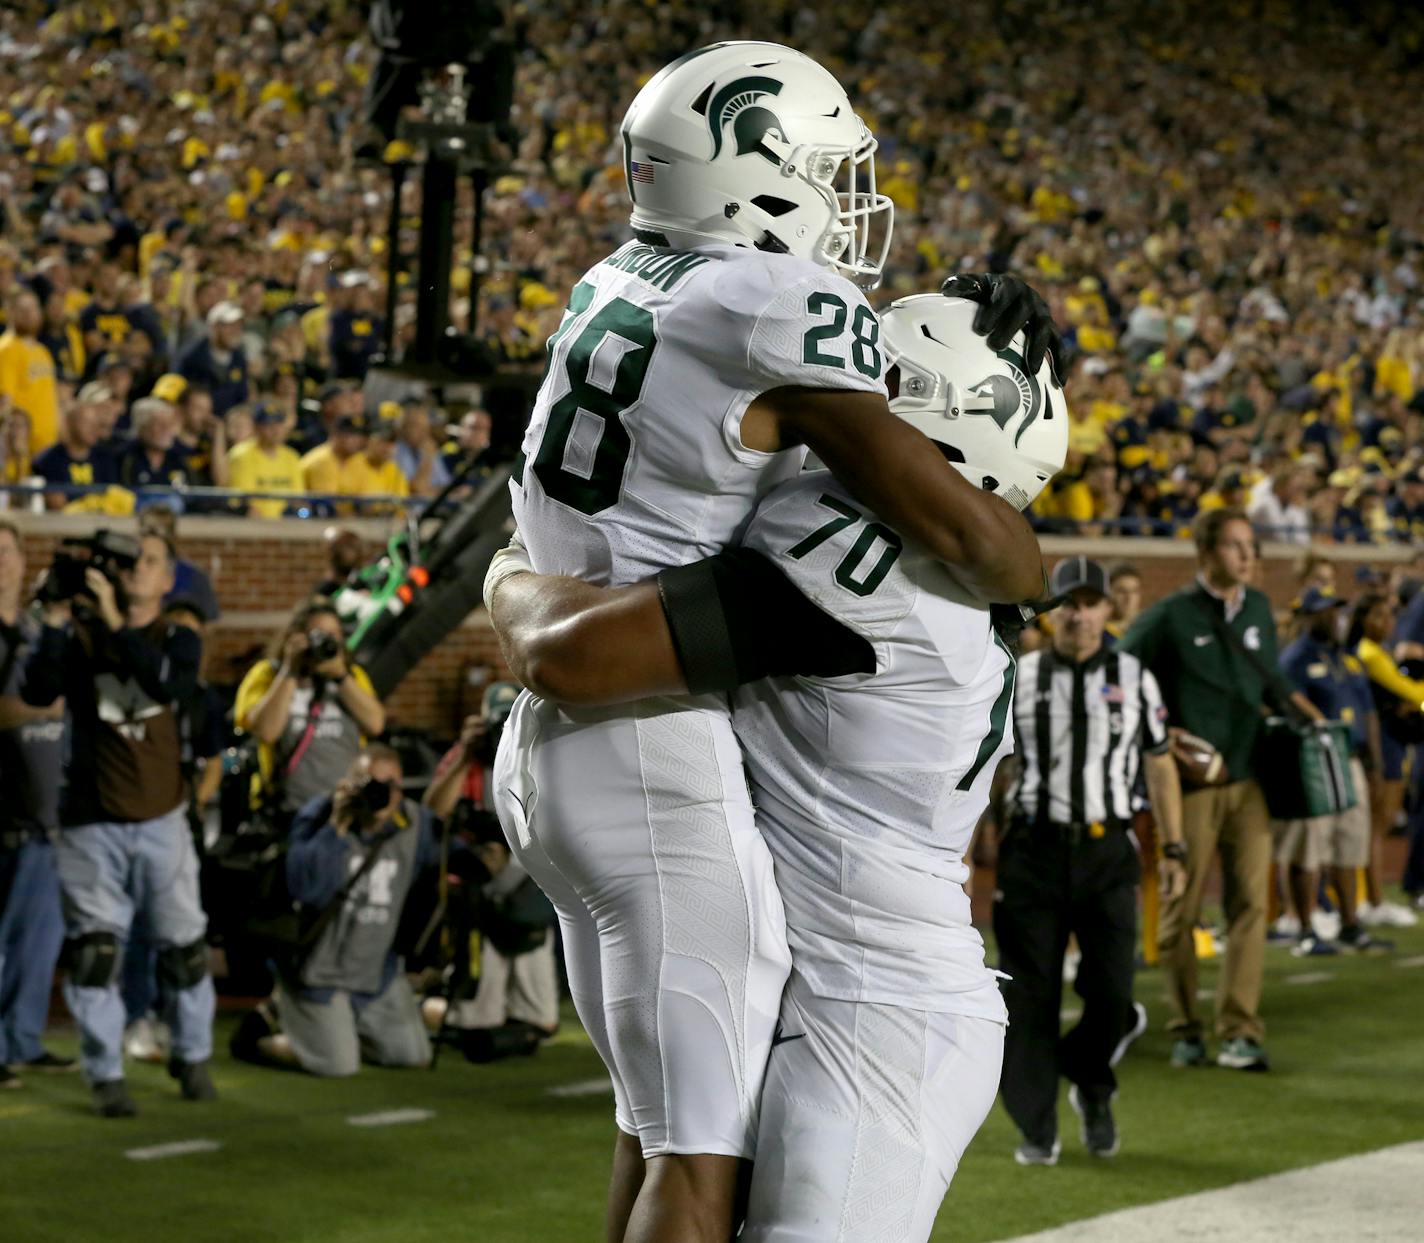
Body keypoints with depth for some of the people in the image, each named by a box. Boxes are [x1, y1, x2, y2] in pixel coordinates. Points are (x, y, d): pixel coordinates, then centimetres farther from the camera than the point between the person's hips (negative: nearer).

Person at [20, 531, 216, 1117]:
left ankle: (192, 1058, 26)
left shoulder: (178, 641, 2)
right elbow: (37, 692, -16)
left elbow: (168, 684, -20)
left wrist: (115, 621, -26)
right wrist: (55, 623, -25)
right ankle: (106, 1076, 1)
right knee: (94, 950, -6)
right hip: (93, 822, -1)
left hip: (161, 820, 1)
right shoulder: (80, 635, -1)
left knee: (183, 946, 8)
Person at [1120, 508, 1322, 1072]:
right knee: (1182, 907, 2)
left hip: (1247, 778, 4)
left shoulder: (1258, 608, 12)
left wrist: (1290, 698, 8)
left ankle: (1240, 1031, -3)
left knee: (1250, 902, -4)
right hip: (1190, 781, -4)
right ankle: (1185, 1030, 13)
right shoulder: (1171, 615, -5)